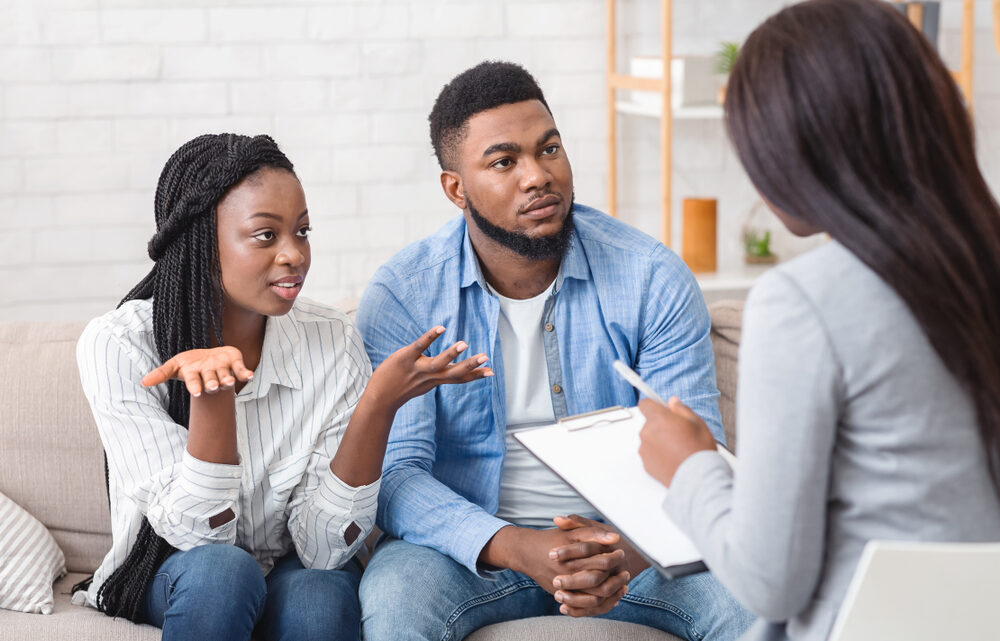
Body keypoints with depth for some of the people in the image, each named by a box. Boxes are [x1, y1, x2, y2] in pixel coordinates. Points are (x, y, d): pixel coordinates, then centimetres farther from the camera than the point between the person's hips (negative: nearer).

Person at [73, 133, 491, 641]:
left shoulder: (332, 341, -11)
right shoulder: (118, 345, -16)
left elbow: (323, 547, -16)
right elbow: (197, 531, -21)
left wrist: (377, 406, -31)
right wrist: (212, 392, -37)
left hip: (293, 571, 1)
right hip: (170, 578, 0)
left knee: (321, 596, -32)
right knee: (221, 570, -32)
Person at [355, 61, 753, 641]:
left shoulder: (653, 278, -6)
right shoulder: (404, 294, -7)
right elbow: (394, 474, -13)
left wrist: (630, 551, -30)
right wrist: (514, 548, -31)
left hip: (623, 539, 1)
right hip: (473, 544, -1)